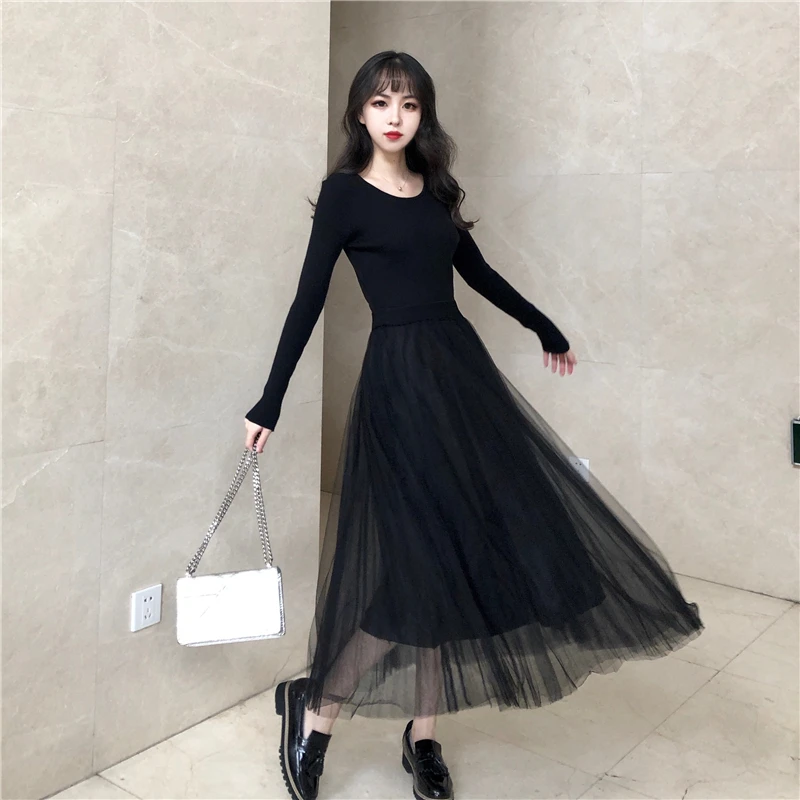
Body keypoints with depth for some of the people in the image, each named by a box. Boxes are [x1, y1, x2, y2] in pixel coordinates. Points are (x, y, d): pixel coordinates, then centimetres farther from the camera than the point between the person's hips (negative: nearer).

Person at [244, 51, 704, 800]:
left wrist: (544, 328, 32)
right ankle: (314, 707, 8)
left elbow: (477, 271, 24)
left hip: (463, 366, 7)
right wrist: (268, 405, -9)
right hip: (399, 378, -7)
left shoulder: (434, 187, 13)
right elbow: (308, 302, -7)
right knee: (429, 552, -10)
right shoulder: (344, 191, -4)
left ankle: (422, 736, 20)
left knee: (452, 553, 6)